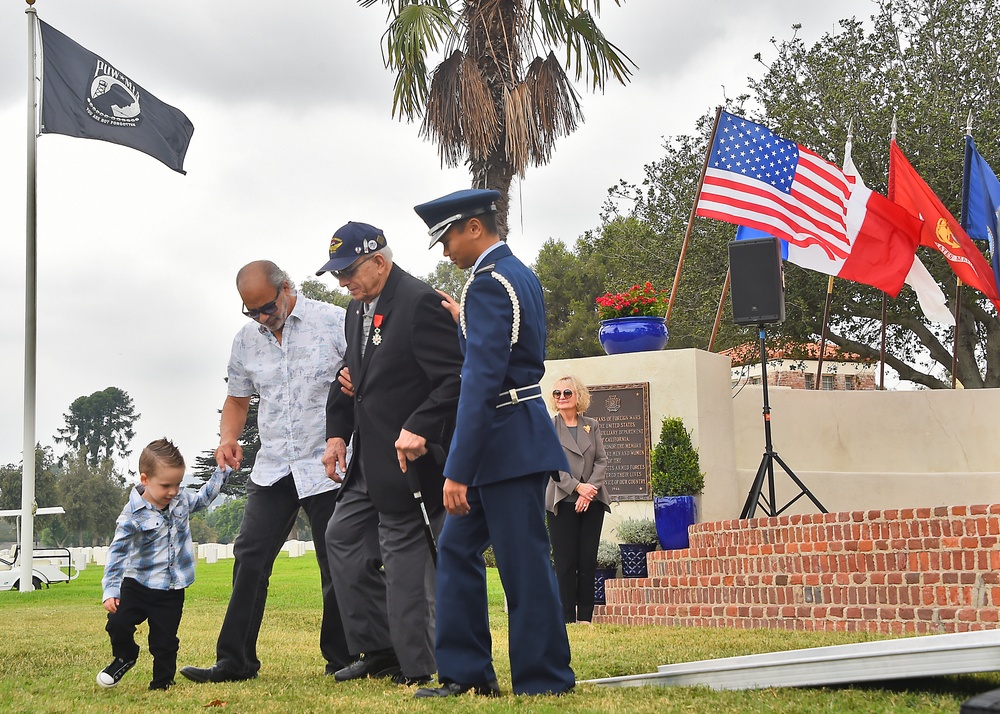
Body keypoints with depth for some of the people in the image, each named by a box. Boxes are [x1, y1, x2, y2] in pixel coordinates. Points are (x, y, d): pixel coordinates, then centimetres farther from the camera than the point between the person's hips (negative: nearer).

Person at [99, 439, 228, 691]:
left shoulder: (181, 500, -1)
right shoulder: (133, 514, -17)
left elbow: (203, 498, 22)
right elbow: (117, 552, -15)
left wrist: (222, 471, 15)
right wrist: (111, 590, -20)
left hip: (171, 592, 2)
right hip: (138, 585, -2)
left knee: (165, 642, 5)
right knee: (117, 623, -11)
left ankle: (162, 684, 22)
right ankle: (125, 657, 20)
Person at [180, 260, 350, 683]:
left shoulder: (334, 323, -6)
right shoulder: (246, 340, 9)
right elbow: (238, 398, 20)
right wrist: (228, 437, 2)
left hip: (327, 468, -4)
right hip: (272, 470, 5)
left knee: (337, 567, 2)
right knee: (249, 559, 1)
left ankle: (342, 660, 15)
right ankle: (234, 661, 7)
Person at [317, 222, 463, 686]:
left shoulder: (419, 303, -16)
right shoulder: (358, 309, 13)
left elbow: (454, 378, -21)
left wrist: (419, 429, -27)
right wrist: (337, 433, 10)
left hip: (409, 455, -10)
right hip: (369, 459, 10)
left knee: (402, 550, -5)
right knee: (343, 537, 14)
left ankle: (415, 665, 5)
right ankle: (379, 651, 22)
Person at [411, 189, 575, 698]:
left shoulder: (488, 284, -16)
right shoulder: (520, 274, 15)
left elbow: (481, 383, -23)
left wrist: (458, 472, -23)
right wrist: (466, 324, 14)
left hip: (508, 444, -11)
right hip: (511, 441, 11)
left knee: (523, 563, -3)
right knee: (457, 549, 13)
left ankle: (544, 680, 5)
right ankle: (466, 672, 17)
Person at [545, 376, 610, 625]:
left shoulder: (592, 426, 12)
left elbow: (602, 460, 6)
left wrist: (590, 489, -9)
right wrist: (577, 487, -14)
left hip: (592, 502, 3)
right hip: (562, 502, -3)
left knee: (588, 561, 1)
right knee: (565, 562, -4)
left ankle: (585, 617, 7)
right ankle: (567, 618, 1)